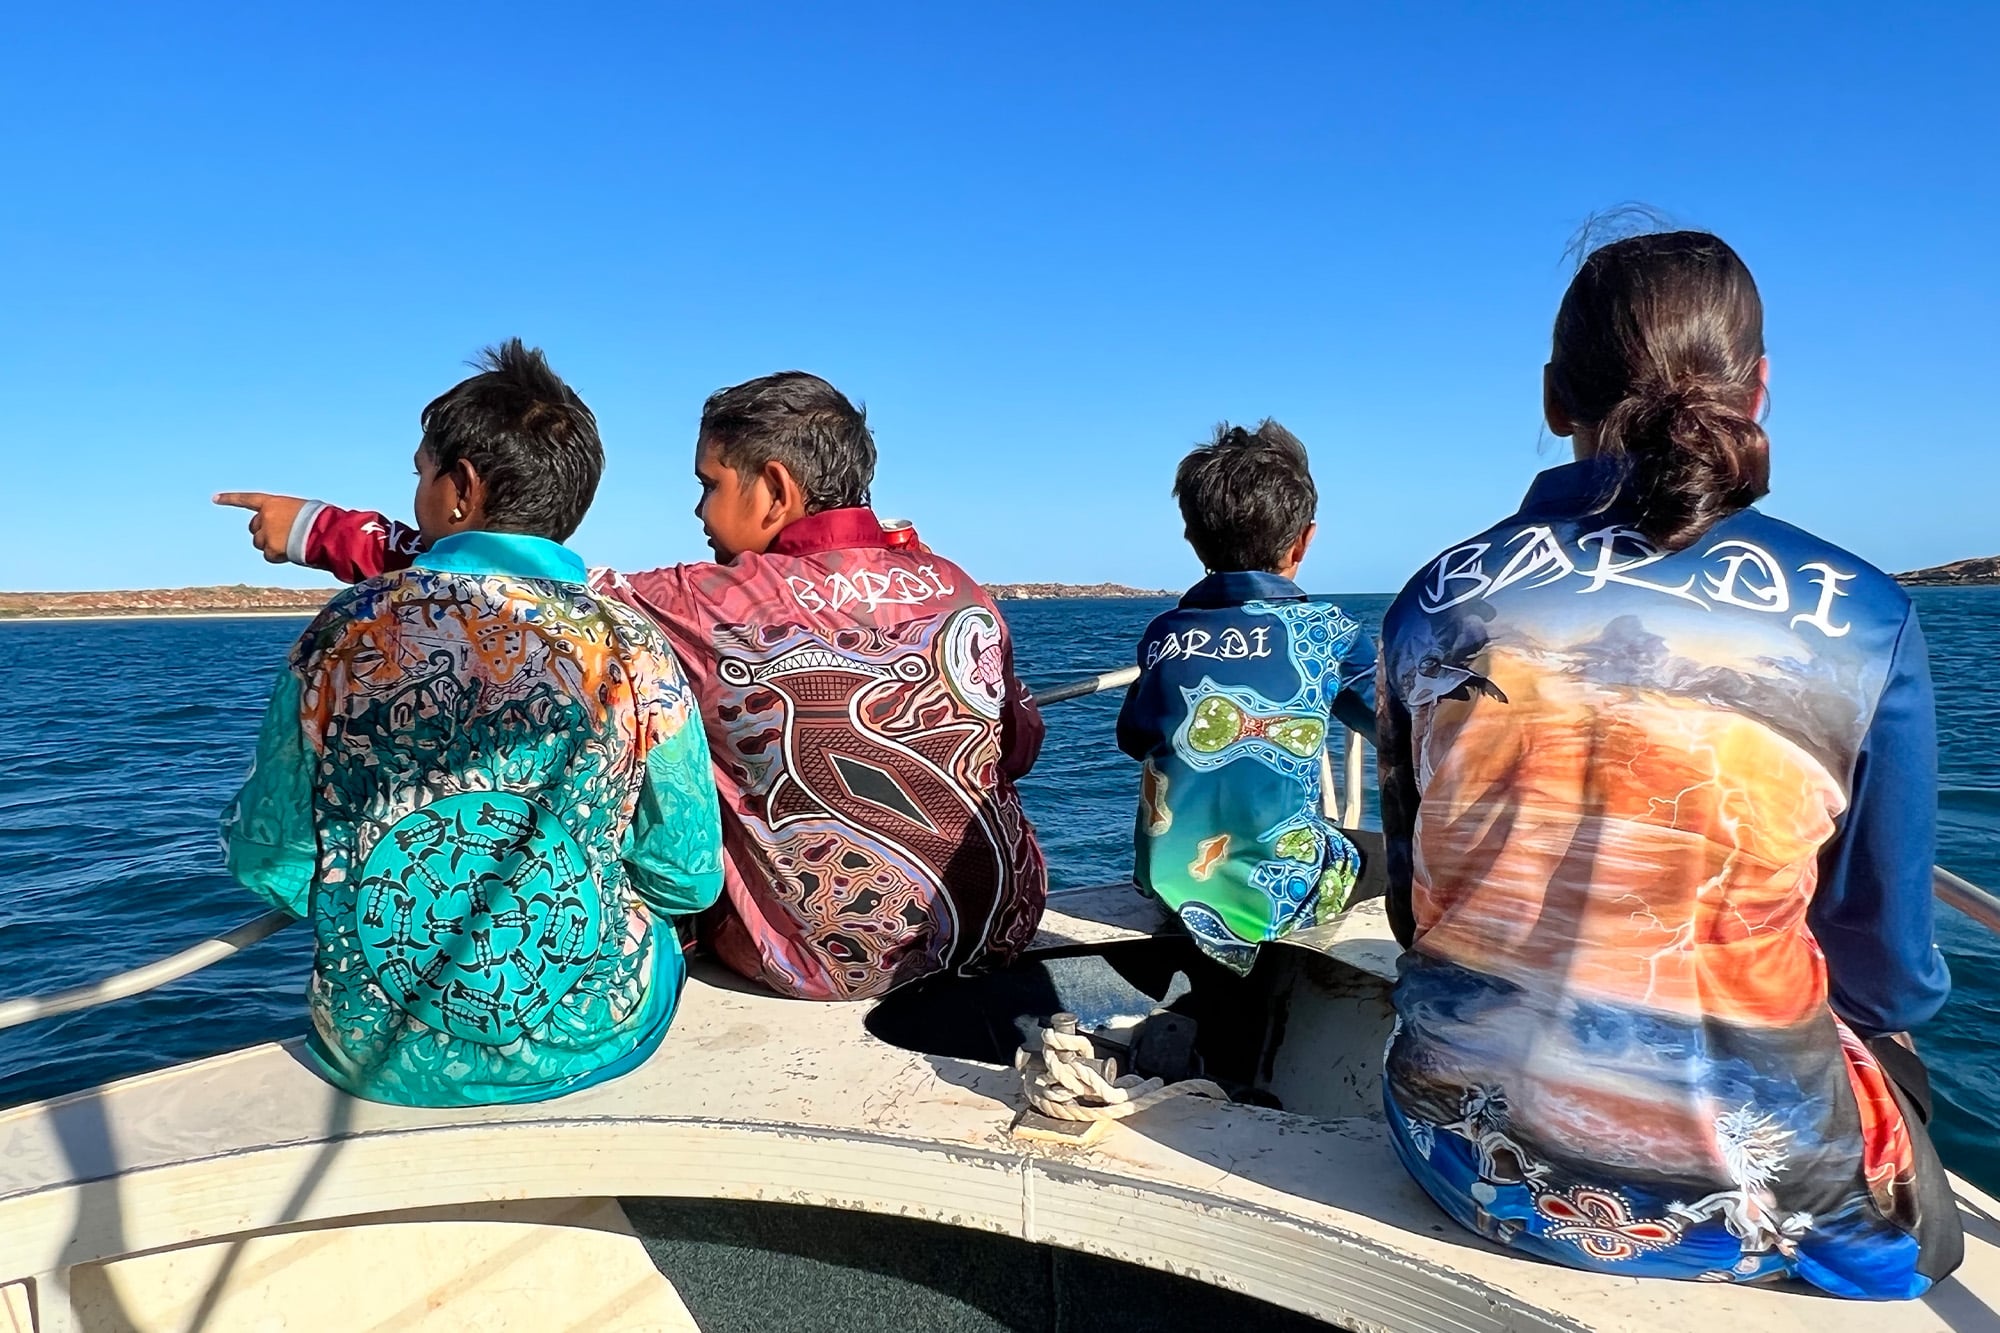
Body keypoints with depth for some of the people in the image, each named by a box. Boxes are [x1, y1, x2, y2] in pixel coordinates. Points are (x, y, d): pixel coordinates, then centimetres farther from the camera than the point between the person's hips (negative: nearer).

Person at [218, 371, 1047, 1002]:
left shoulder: (713, 609, -17)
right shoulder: (960, 590, -4)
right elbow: (1020, 747, 7)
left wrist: (319, 530, -1)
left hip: (826, 964, -4)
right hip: (1003, 936, 4)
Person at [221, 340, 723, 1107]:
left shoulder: (346, 632, -7)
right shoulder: (632, 650, -11)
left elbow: (264, 857, -1)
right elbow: (688, 882, -5)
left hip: (373, 1054, 2)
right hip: (584, 1043, -1)